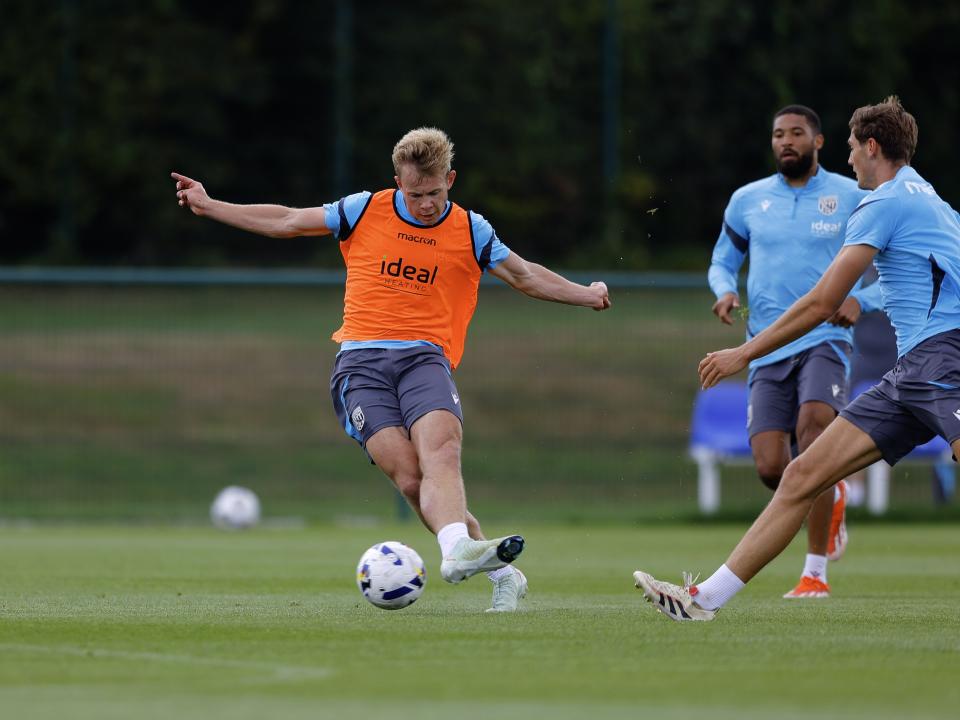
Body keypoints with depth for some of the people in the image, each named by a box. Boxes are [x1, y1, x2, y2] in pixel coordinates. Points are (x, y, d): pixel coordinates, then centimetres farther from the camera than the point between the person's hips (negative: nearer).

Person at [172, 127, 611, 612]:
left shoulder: (470, 231, 11)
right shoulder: (365, 212, 9)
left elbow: (525, 276, 23)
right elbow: (285, 223, 16)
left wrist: (585, 295, 11)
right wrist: (209, 206, 16)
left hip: (425, 357, 1)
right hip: (360, 362, 0)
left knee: (440, 447, -32)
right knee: (409, 474, -22)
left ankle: (457, 552, -52)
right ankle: (500, 574, -23)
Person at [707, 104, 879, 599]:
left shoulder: (852, 198, 3)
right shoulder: (748, 200, 11)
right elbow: (722, 261, 23)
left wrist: (860, 302, -11)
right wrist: (725, 291, -1)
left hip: (824, 339, -3)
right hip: (767, 349, 3)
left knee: (813, 424, -30)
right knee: (770, 468, -9)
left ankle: (815, 573, -23)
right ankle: (830, 499, 30)